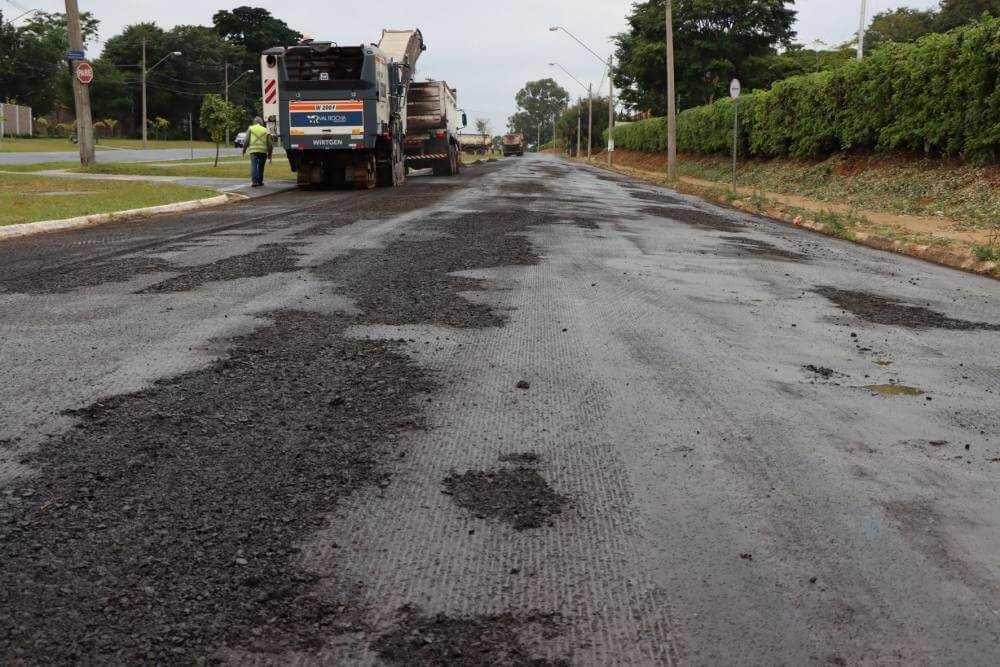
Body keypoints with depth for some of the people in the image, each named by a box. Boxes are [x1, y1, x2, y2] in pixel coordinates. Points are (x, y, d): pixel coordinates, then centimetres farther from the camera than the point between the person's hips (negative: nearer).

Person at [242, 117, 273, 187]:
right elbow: (270, 143, 7)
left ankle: (254, 181, -18)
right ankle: (260, 181, 18)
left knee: (254, 165, -6)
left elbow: (246, 140, 0)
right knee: (260, 166, 13)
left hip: (253, 150, -1)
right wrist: (270, 153, 15)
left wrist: (244, 149, 11)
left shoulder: (250, 129, 8)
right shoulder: (265, 130, 11)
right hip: (263, 151, 1)